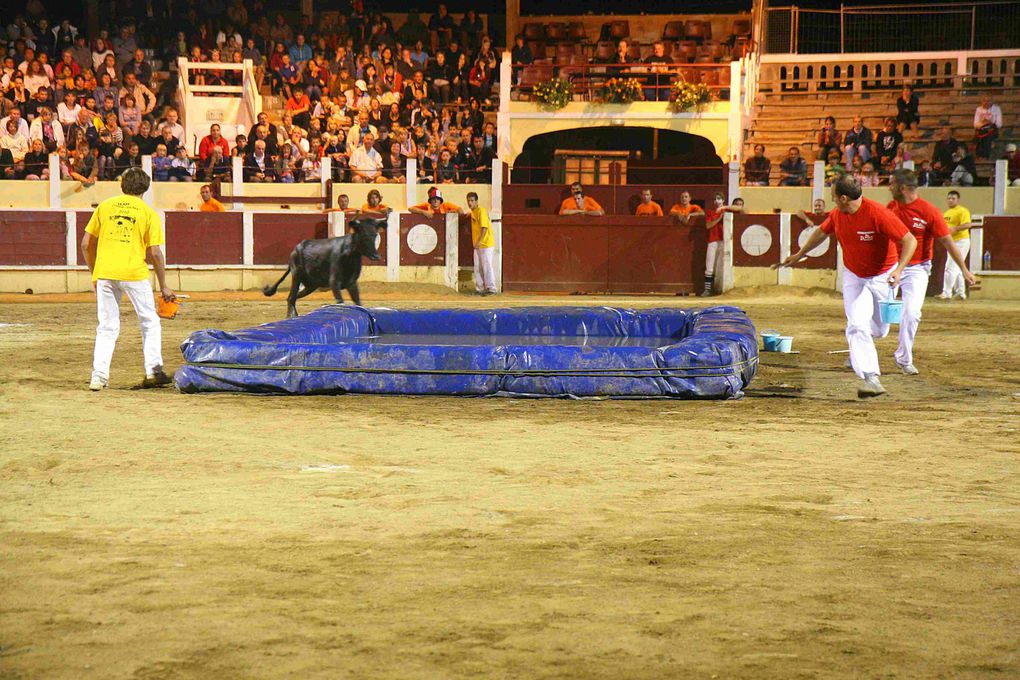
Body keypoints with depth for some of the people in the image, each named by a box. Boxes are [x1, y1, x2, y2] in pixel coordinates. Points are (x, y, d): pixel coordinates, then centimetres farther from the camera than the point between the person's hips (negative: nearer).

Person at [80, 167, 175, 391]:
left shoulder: (105, 206, 11)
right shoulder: (149, 213, 4)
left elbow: (86, 244, 10)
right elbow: (154, 253, -1)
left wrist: (94, 273, 21)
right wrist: (164, 286, 7)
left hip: (104, 272, 2)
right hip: (134, 272, -2)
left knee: (107, 328, 11)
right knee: (150, 322, 14)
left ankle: (99, 375, 0)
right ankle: (153, 371, 6)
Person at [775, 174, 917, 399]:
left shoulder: (878, 214, -28)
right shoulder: (837, 215, -8)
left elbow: (910, 240, -25)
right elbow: (822, 232, 14)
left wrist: (899, 269, -37)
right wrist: (799, 255, 25)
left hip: (883, 276, -3)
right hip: (853, 276, 3)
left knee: (878, 329, 11)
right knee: (856, 326, -15)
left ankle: (860, 350, 46)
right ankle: (871, 378, -18)